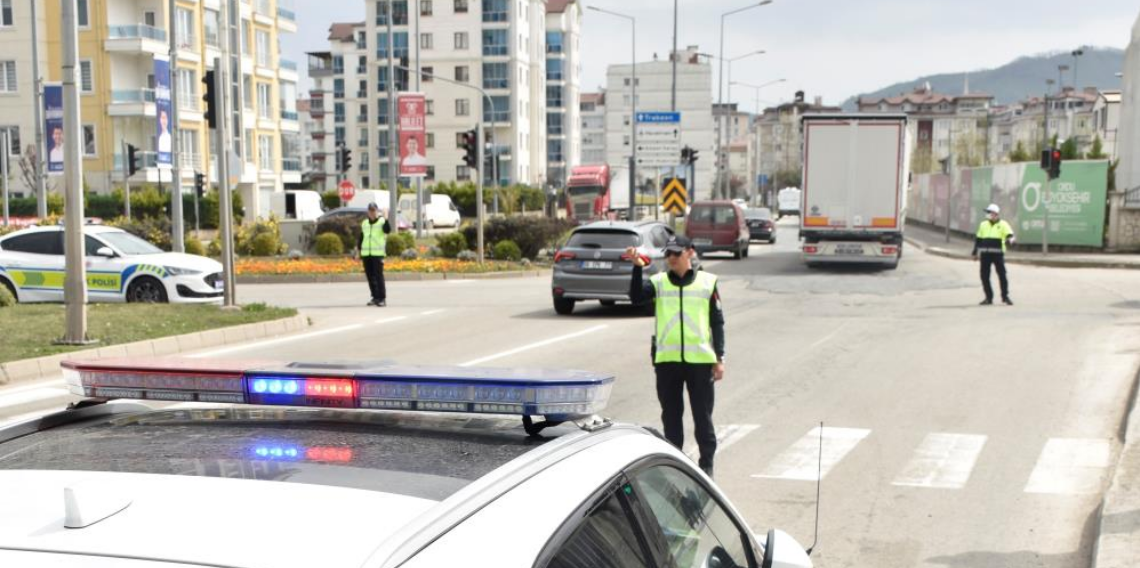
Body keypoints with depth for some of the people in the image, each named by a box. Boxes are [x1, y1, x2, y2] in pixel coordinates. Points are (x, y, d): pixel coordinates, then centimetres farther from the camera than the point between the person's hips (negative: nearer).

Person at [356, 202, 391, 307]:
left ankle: (382, 298, -9)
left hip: (378, 254, -5)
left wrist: (386, 218, -29)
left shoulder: (382, 221, 1)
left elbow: (387, 230, -20)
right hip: (366, 254, 5)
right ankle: (375, 297, 16)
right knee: (370, 276, 7)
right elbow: (361, 238, 21)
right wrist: (358, 252, 17)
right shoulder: (364, 223, 17)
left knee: (379, 276, -11)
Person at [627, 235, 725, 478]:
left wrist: (719, 358, 2)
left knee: (702, 415, 4)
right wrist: (637, 267, -24)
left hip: (700, 359, -1)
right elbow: (636, 297, -13)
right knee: (671, 414, 9)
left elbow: (717, 322, 6)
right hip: (667, 360, 1)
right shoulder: (658, 282, 6)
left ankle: (706, 463, 15)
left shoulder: (707, 282, 4)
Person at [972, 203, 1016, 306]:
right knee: (984, 276, 3)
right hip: (985, 254, 4)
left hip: (998, 253, -4)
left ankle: (1005, 296, 5)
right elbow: (978, 239, 20)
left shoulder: (1003, 224, 2)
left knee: (1002, 275, -4)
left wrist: (1010, 240, -33)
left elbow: (1010, 236, -10)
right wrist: (975, 252, 19)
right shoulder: (983, 224, 15)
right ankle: (988, 297, 13)